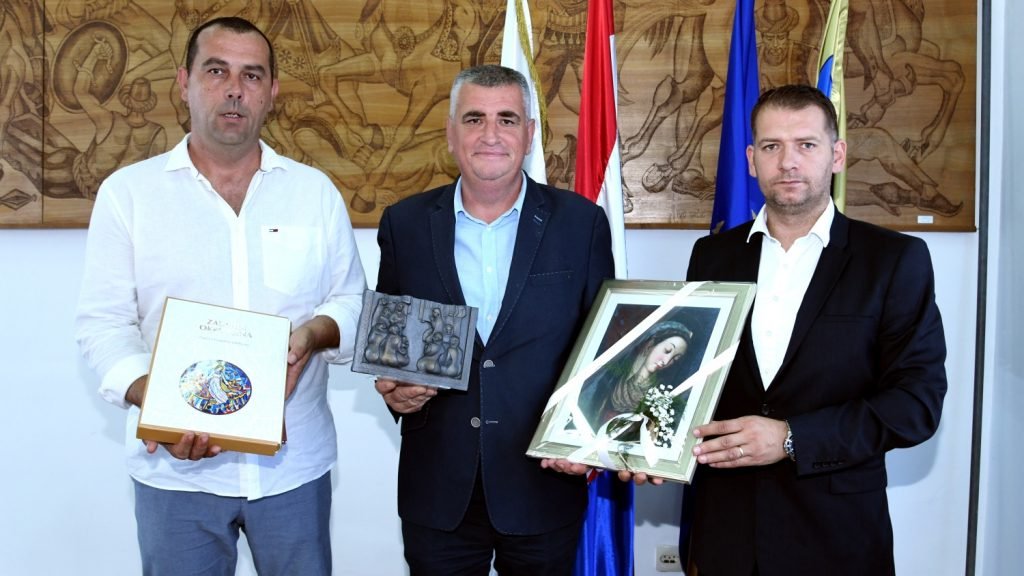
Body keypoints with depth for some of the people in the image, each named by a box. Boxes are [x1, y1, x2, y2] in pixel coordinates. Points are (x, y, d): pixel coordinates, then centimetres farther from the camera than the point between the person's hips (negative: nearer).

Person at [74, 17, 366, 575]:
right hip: (175, 465, -1)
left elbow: (354, 300, 8)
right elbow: (104, 323, -2)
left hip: (295, 463, 1)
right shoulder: (128, 192, 0)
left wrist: (315, 332, -14)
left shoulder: (315, 190, 3)